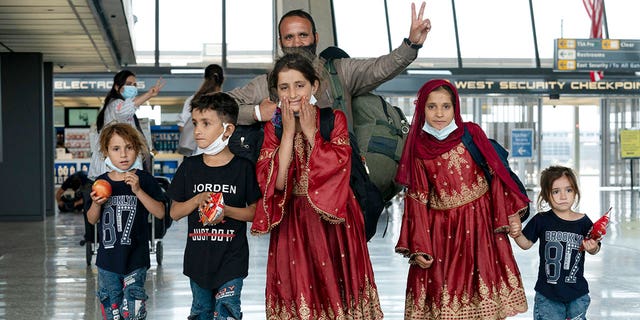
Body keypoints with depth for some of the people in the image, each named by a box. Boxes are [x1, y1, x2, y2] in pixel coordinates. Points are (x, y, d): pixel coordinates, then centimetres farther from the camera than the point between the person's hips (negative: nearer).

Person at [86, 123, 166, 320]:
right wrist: (96, 204, -10)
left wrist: (138, 191, -22)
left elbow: (160, 213, -13)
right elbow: (92, 220, 12)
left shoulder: (144, 179, -5)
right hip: (108, 258, 3)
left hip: (135, 258, -3)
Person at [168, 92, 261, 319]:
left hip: (231, 259, -3)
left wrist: (226, 210, -18)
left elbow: (256, 212, -2)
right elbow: (175, 213, 5)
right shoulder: (189, 167, 2)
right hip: (198, 257, 4)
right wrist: (197, 200, -13)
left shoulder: (243, 167, -6)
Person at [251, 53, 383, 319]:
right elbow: (275, 182, -11)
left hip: (332, 220, -1)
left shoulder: (334, 119, -1)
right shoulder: (273, 127, 2)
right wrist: (288, 132, -12)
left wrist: (310, 132, -13)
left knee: (334, 285, 2)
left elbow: (337, 169, -15)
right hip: (292, 223, 1)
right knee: (297, 292, 3)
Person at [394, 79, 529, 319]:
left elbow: (496, 173, 1)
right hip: (441, 230, 0)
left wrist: (510, 213, -7)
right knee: (444, 288, 0)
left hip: (479, 224, 0)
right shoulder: (418, 148, 1)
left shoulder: (472, 134, 0)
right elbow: (417, 200, 1)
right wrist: (418, 247, -3)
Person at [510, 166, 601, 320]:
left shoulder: (583, 222, -3)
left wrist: (593, 248, -15)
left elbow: (594, 248, 7)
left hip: (577, 294, 1)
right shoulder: (541, 221, -5)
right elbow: (527, 243, 4)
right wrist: (517, 235, -16)